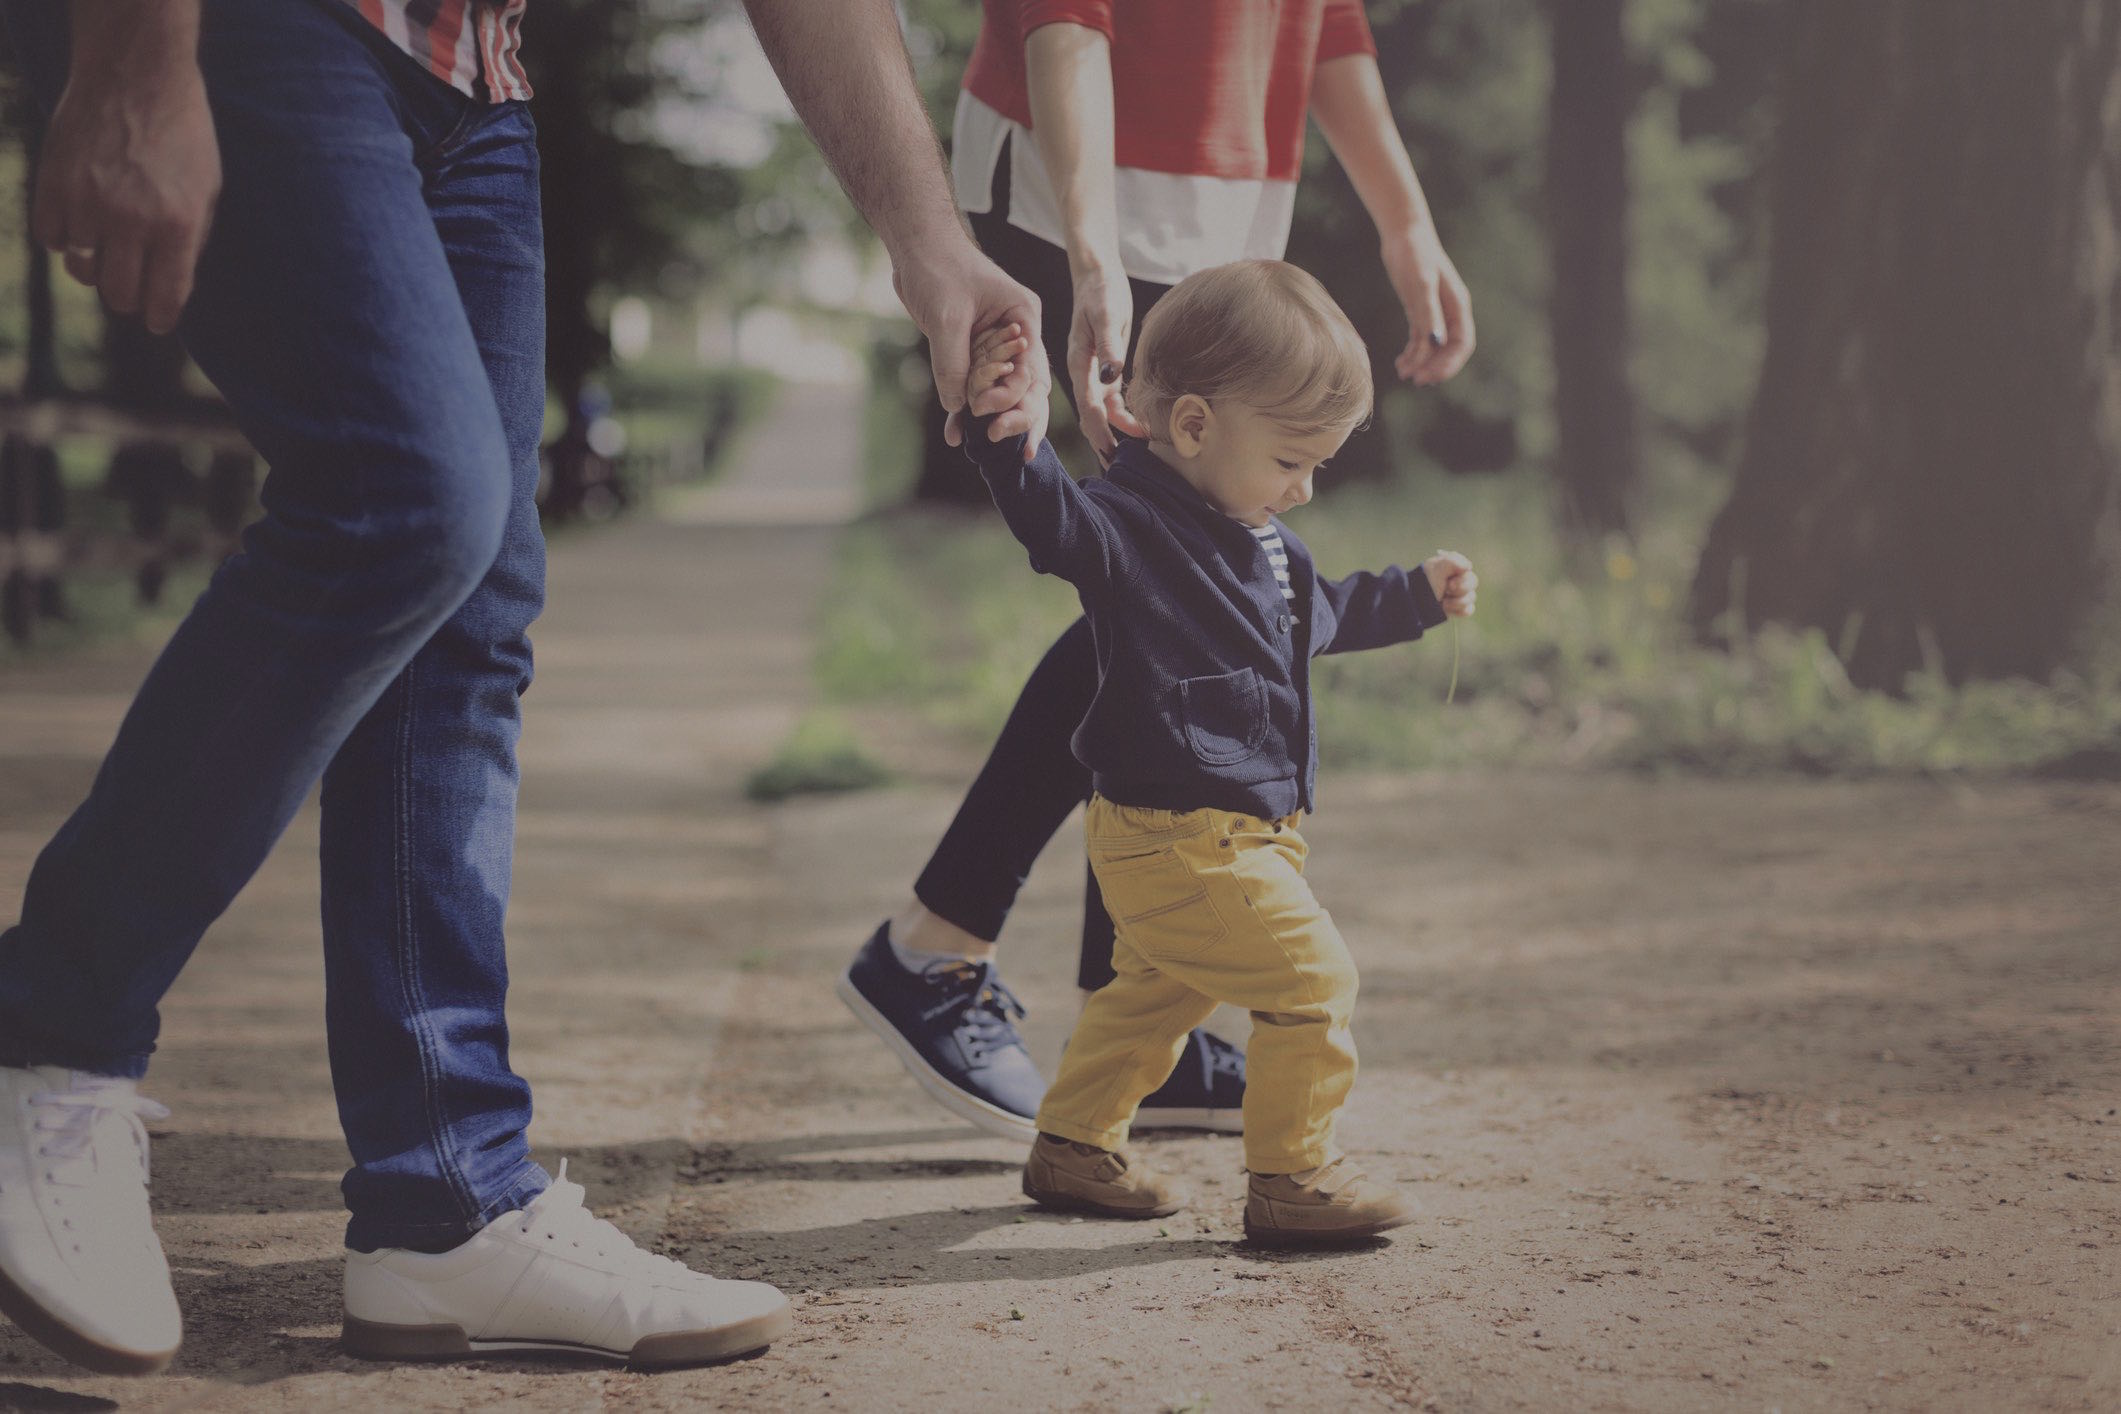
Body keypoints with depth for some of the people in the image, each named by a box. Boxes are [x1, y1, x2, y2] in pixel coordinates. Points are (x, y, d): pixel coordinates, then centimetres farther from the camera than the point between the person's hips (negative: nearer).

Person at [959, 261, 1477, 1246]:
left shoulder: (1261, 536, 13)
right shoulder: (1131, 522, -18)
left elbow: (1320, 616, 32)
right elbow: (1050, 516, -38)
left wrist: (1415, 596, 34)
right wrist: (1003, 428, -53)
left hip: (1245, 826, 10)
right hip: (1180, 835, -10)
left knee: (1155, 993, 22)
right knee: (1313, 981, -8)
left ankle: (1073, 1146, 36)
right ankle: (1293, 1177, 3)